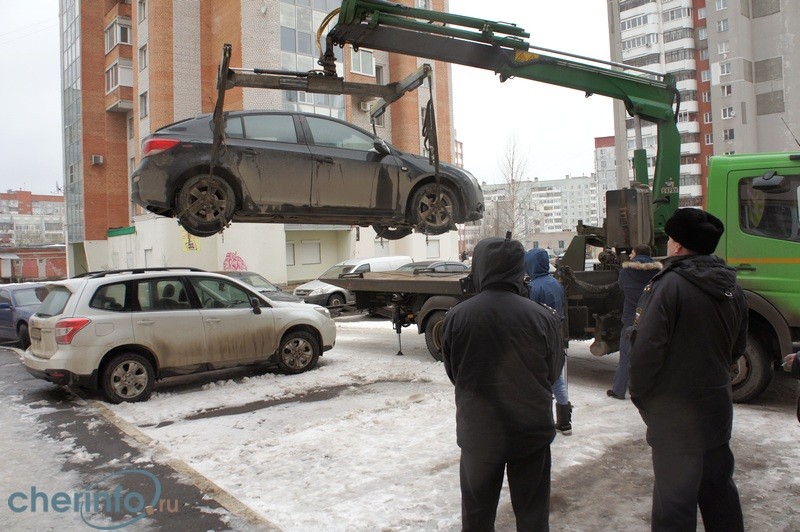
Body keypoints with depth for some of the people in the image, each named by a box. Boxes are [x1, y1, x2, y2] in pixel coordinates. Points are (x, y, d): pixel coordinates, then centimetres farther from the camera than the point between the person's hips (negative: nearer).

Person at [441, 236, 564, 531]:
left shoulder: (457, 316, -14)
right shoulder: (542, 316, -15)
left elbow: (452, 372, 0)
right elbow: (554, 371, 1)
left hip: (477, 431, 0)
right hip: (532, 429, 0)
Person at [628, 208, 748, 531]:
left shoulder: (669, 285, -20)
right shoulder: (732, 288, 4)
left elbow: (646, 348, -23)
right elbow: (737, 349, 14)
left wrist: (639, 394, -9)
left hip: (674, 412, -7)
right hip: (718, 405, 7)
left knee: (674, 496, 4)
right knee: (718, 486, 22)